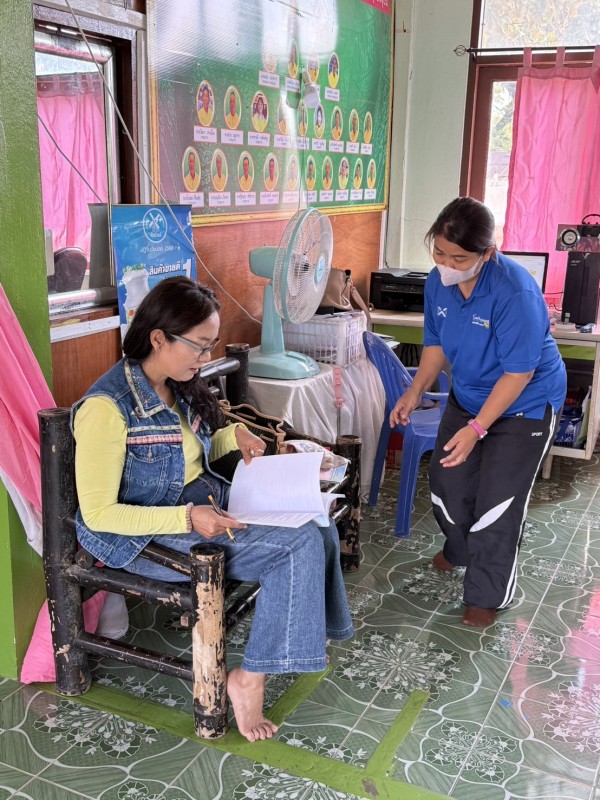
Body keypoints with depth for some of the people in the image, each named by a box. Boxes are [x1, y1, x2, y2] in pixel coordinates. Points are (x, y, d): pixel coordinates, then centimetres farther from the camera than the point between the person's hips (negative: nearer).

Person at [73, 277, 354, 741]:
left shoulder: (179, 387, 3)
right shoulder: (107, 407, -21)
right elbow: (97, 514, -20)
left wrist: (233, 435, 1)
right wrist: (187, 518, -28)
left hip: (206, 503, 8)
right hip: (148, 537, -8)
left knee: (318, 528, -8)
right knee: (301, 542, -20)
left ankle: (313, 633, 10)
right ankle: (250, 678, -9)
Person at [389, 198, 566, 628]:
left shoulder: (515, 292, -32)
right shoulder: (438, 282, -12)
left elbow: (519, 371, -28)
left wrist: (476, 428, -31)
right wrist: (416, 391, -10)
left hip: (525, 404, -6)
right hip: (468, 396, 6)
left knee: (497, 501, -4)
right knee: (446, 480, 11)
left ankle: (488, 595, 16)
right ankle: (460, 549, 42)